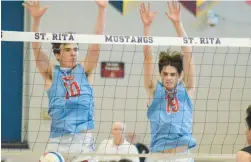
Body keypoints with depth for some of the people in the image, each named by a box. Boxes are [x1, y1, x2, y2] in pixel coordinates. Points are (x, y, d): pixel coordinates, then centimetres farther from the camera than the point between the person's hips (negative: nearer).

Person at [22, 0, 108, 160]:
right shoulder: (51, 73, 7)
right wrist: (36, 19, -20)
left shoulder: (85, 70, 9)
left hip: (84, 139, 1)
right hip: (58, 140, -1)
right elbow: (36, 47, -6)